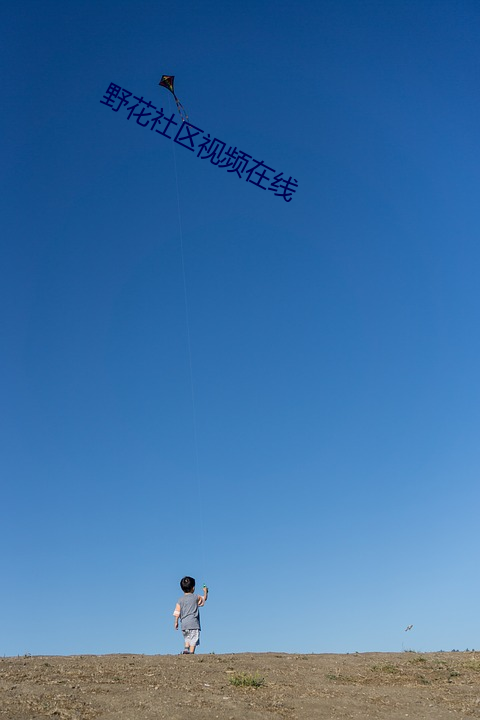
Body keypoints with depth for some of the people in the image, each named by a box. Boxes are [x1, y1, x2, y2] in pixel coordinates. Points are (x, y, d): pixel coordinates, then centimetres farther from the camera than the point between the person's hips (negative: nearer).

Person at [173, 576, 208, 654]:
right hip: (193, 623, -4)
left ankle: (186, 649, 0)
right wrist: (205, 591, 35)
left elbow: (177, 612, 4)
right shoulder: (196, 597, -1)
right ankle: (191, 652, -9)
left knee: (187, 639, 19)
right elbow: (204, 598, 17)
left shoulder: (180, 600, 7)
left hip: (184, 624, 4)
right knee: (193, 640, -1)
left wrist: (176, 622, 12)